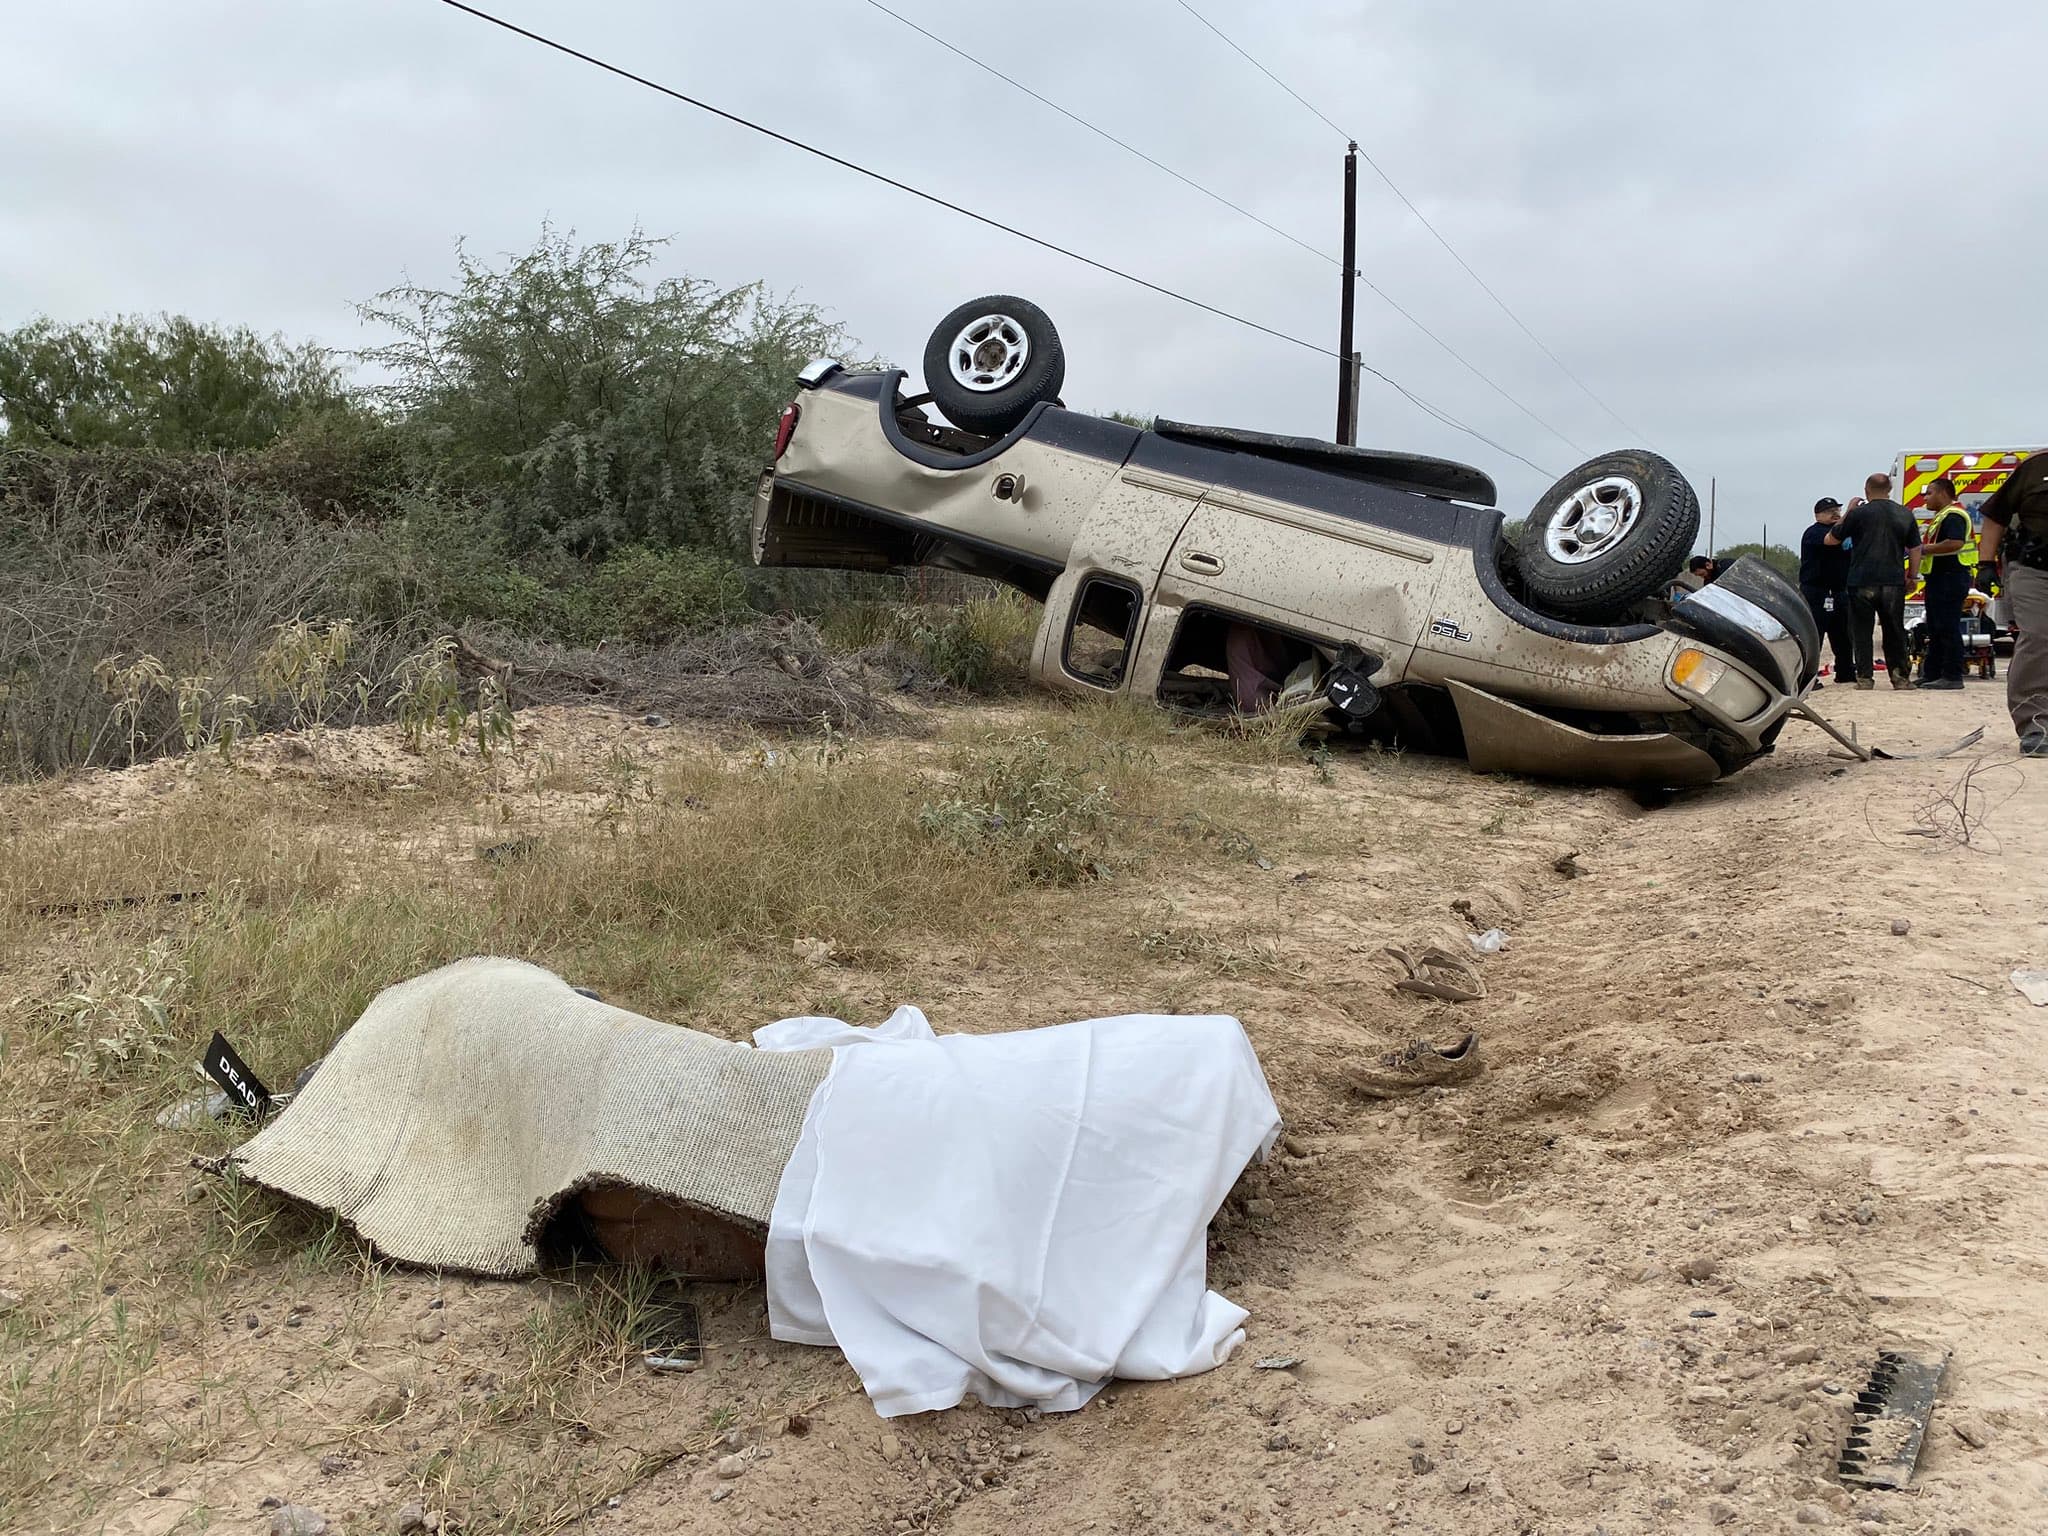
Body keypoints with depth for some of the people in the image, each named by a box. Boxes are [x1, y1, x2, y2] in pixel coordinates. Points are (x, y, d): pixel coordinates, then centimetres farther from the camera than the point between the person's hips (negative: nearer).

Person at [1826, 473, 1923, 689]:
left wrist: (1848, 512, 14)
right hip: (1894, 581, 3)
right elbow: (1915, 549, 10)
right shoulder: (1905, 515, 7)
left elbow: (1831, 539, 6)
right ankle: (1901, 676, 12)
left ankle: (1865, 677, -1)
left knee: (1861, 631, 3)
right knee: (1895, 631, 11)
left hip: (1862, 582, -3)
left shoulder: (1858, 513, -4)